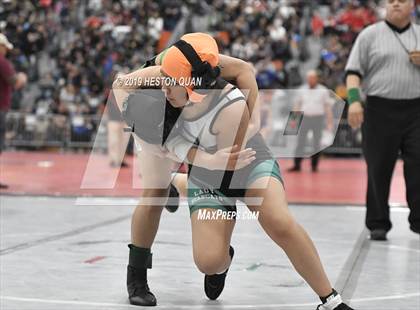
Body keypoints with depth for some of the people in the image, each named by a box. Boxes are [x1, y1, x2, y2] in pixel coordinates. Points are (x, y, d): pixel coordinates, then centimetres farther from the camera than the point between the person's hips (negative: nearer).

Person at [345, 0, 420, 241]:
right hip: (380, 110, -2)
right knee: (379, 169, 1)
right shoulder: (370, 35, 5)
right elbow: (354, 71, 1)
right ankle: (378, 224, 10)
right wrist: (354, 100, -13)